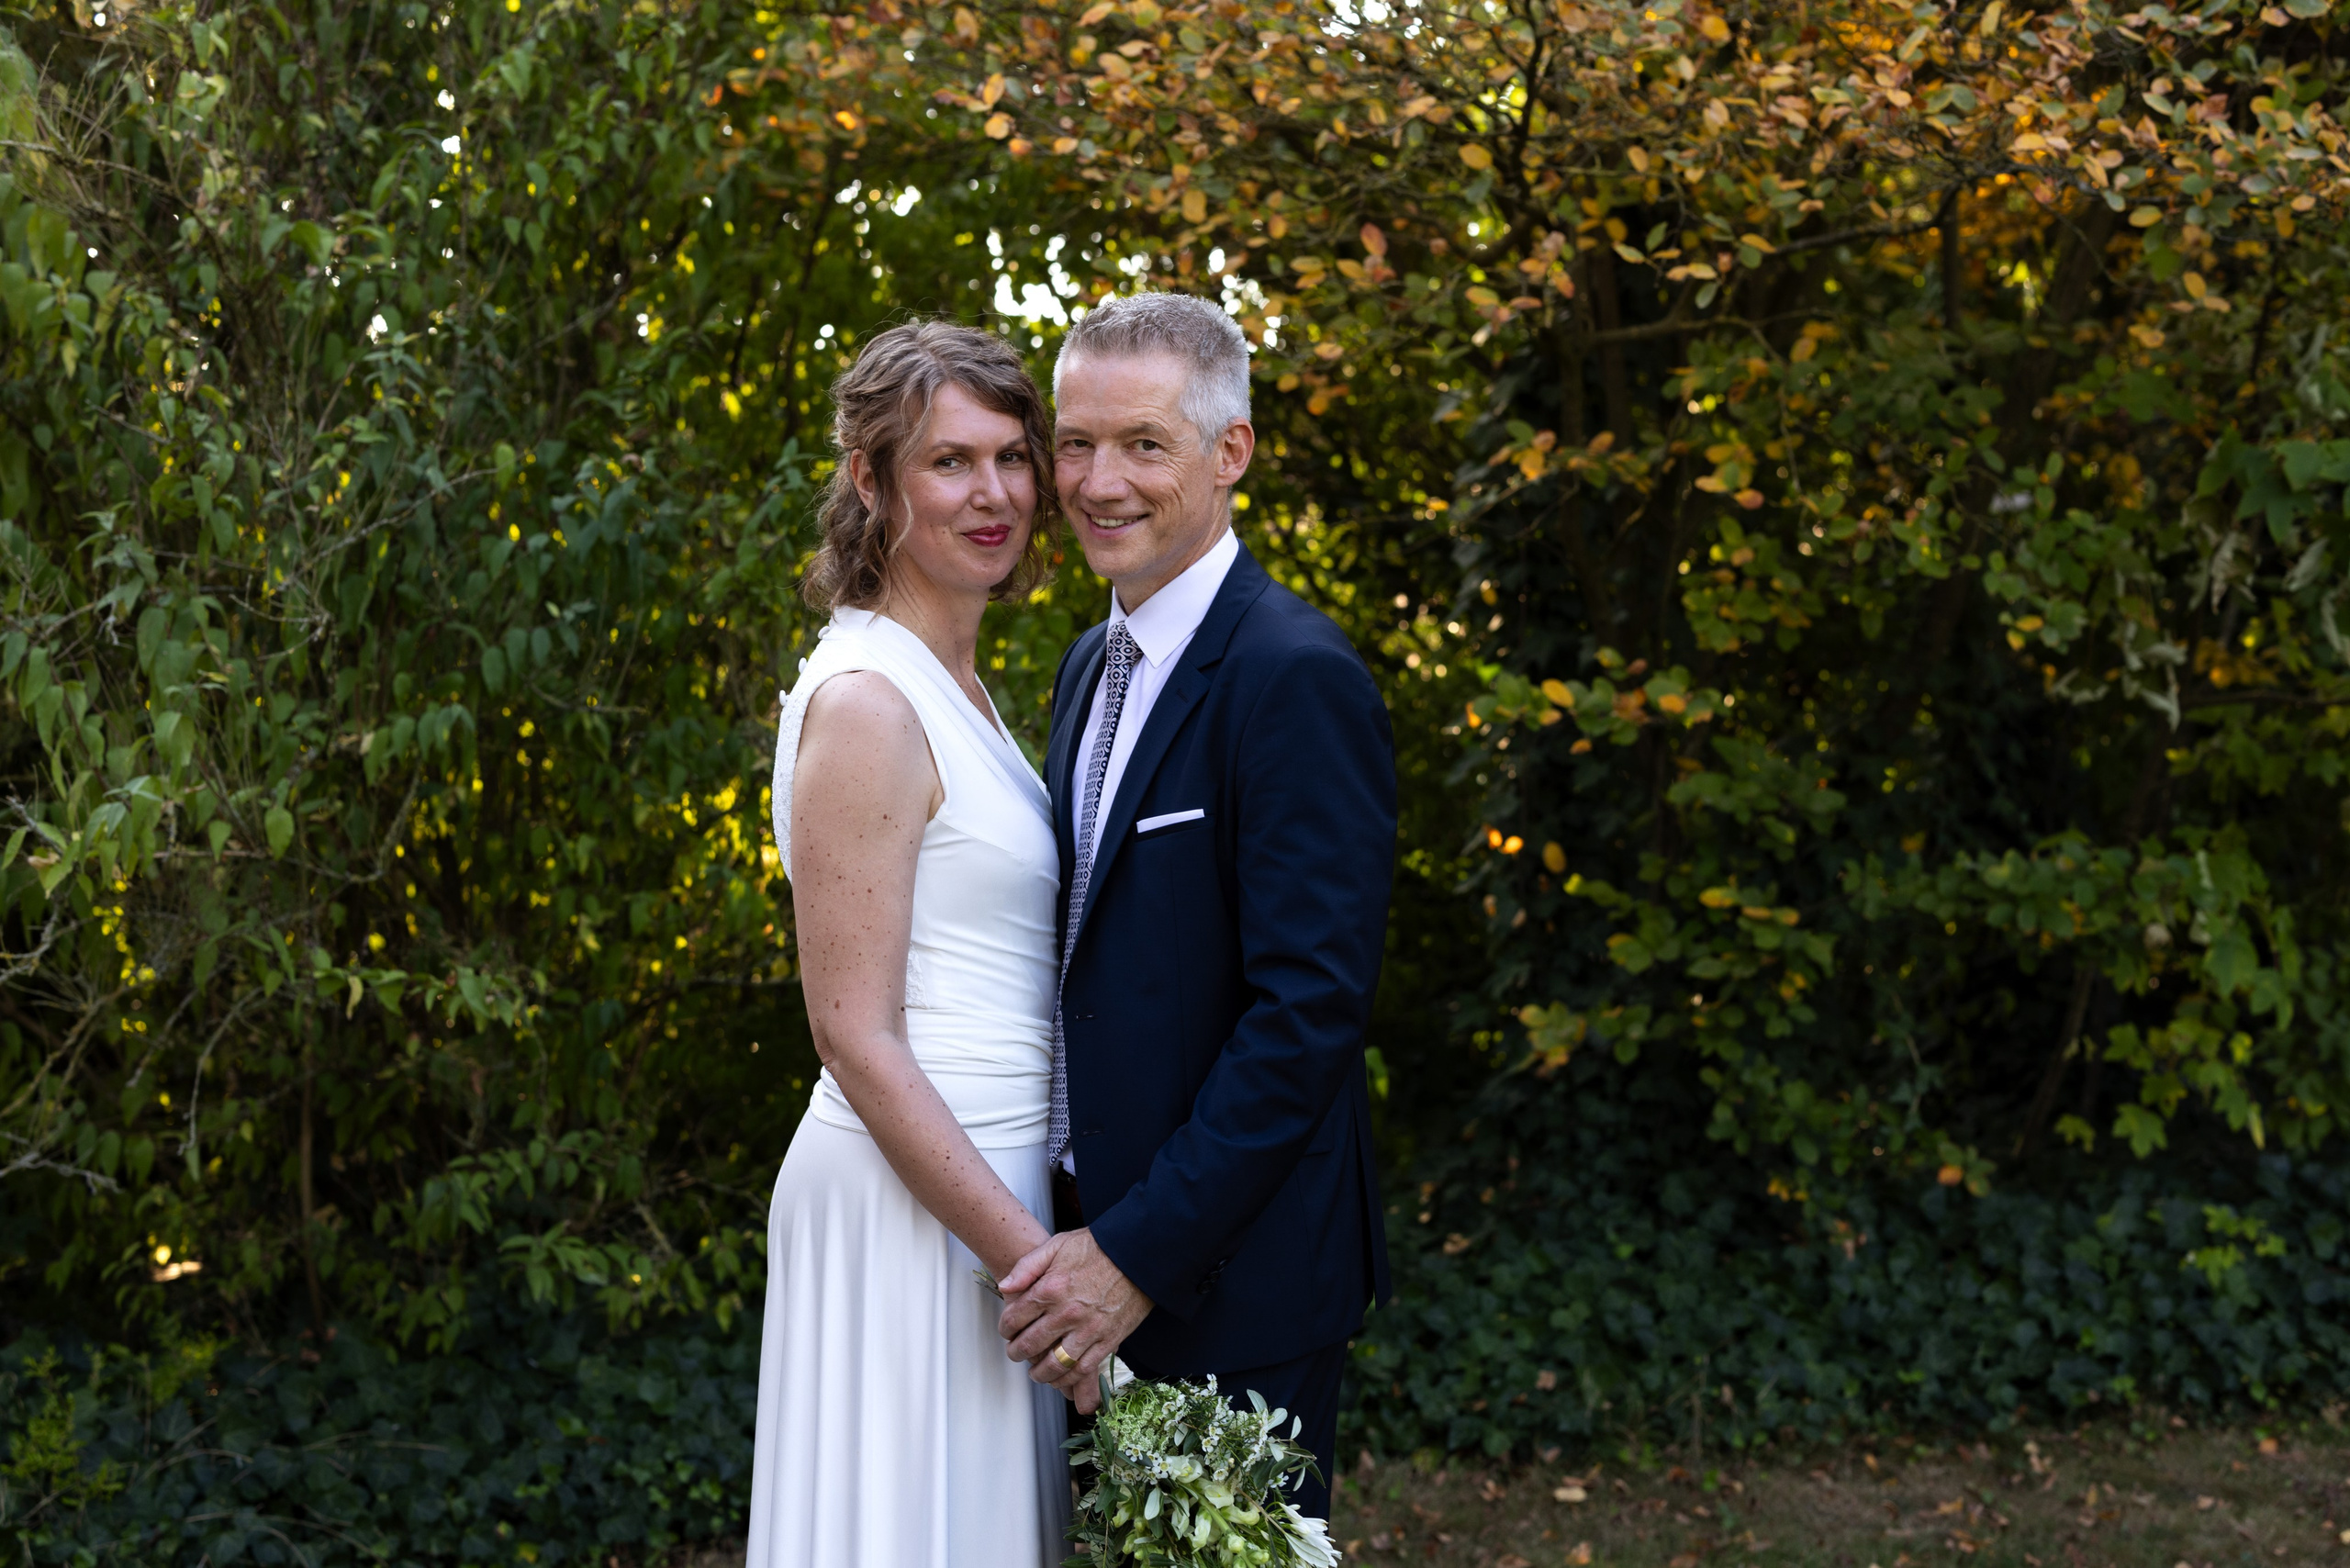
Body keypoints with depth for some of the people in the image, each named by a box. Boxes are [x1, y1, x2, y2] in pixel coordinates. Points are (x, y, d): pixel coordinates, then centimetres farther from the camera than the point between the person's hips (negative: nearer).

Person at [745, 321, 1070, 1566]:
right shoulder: (866, 702, -16)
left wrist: (1041, 1236, 14)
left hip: (986, 1183, 9)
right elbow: (855, 1033, -19)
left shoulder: (953, 685, 12)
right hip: (911, 1204, -9)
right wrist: (1031, 1255, -19)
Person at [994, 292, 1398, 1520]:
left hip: (1229, 1274, -8)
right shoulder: (1091, 664, 10)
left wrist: (1138, 1254, -22)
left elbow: (1309, 1007, -23)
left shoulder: (1295, 676, -18)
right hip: (1108, 1241, 8)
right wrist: (1088, 1230, 9)